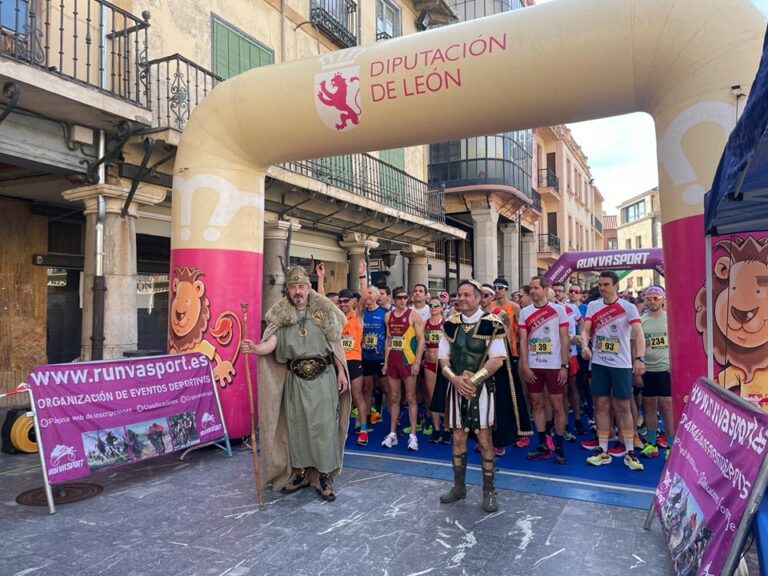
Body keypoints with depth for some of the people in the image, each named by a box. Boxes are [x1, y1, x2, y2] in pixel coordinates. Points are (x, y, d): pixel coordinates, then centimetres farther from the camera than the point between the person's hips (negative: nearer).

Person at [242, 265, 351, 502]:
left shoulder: (323, 311, 3)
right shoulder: (281, 315, 4)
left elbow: (334, 343, 5)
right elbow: (272, 342, -10)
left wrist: (341, 372, 0)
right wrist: (256, 348, -31)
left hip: (322, 377, -2)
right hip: (295, 378, 2)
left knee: (323, 425, -2)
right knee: (296, 425, 9)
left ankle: (324, 477, 8)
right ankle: (300, 473, 24)